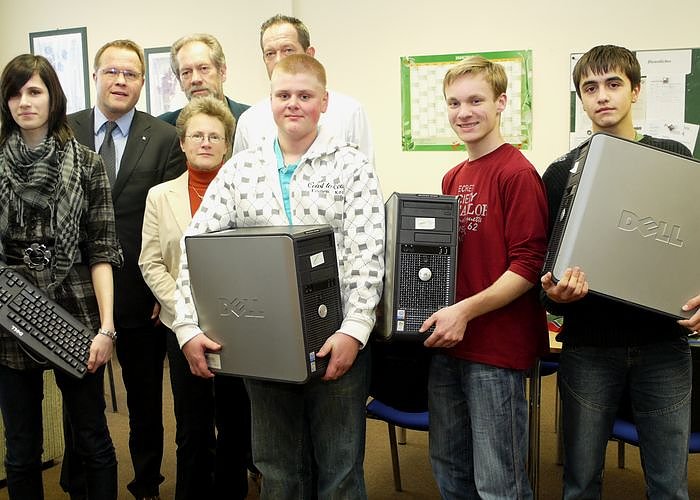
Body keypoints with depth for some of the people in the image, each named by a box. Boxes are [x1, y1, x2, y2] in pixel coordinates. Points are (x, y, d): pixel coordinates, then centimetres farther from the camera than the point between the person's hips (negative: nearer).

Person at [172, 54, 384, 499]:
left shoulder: (352, 166, -1)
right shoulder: (240, 169, 7)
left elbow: (367, 255, -9)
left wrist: (354, 331, -20)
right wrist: (188, 327, -9)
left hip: (337, 341, -3)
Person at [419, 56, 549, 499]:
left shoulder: (518, 173, -12)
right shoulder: (453, 178, 12)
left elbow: (528, 267, -16)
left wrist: (466, 311, -22)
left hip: (497, 348, -8)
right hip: (448, 345, 8)